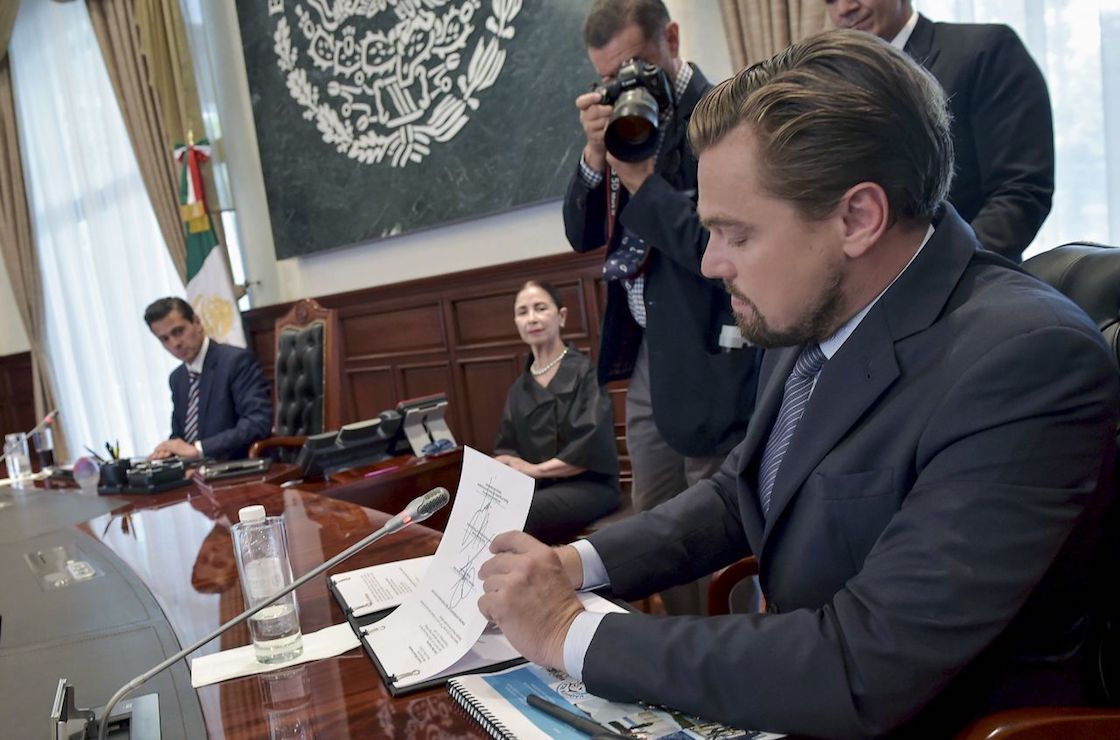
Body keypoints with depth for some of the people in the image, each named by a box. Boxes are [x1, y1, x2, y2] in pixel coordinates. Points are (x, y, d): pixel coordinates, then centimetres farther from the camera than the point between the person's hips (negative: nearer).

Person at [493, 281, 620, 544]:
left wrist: (536, 469, -9)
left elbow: (592, 446, -13)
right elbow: (504, 450, 13)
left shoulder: (585, 372, -3)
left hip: (588, 485, -5)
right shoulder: (519, 388, 15)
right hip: (536, 487, 5)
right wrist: (510, 468, -10)